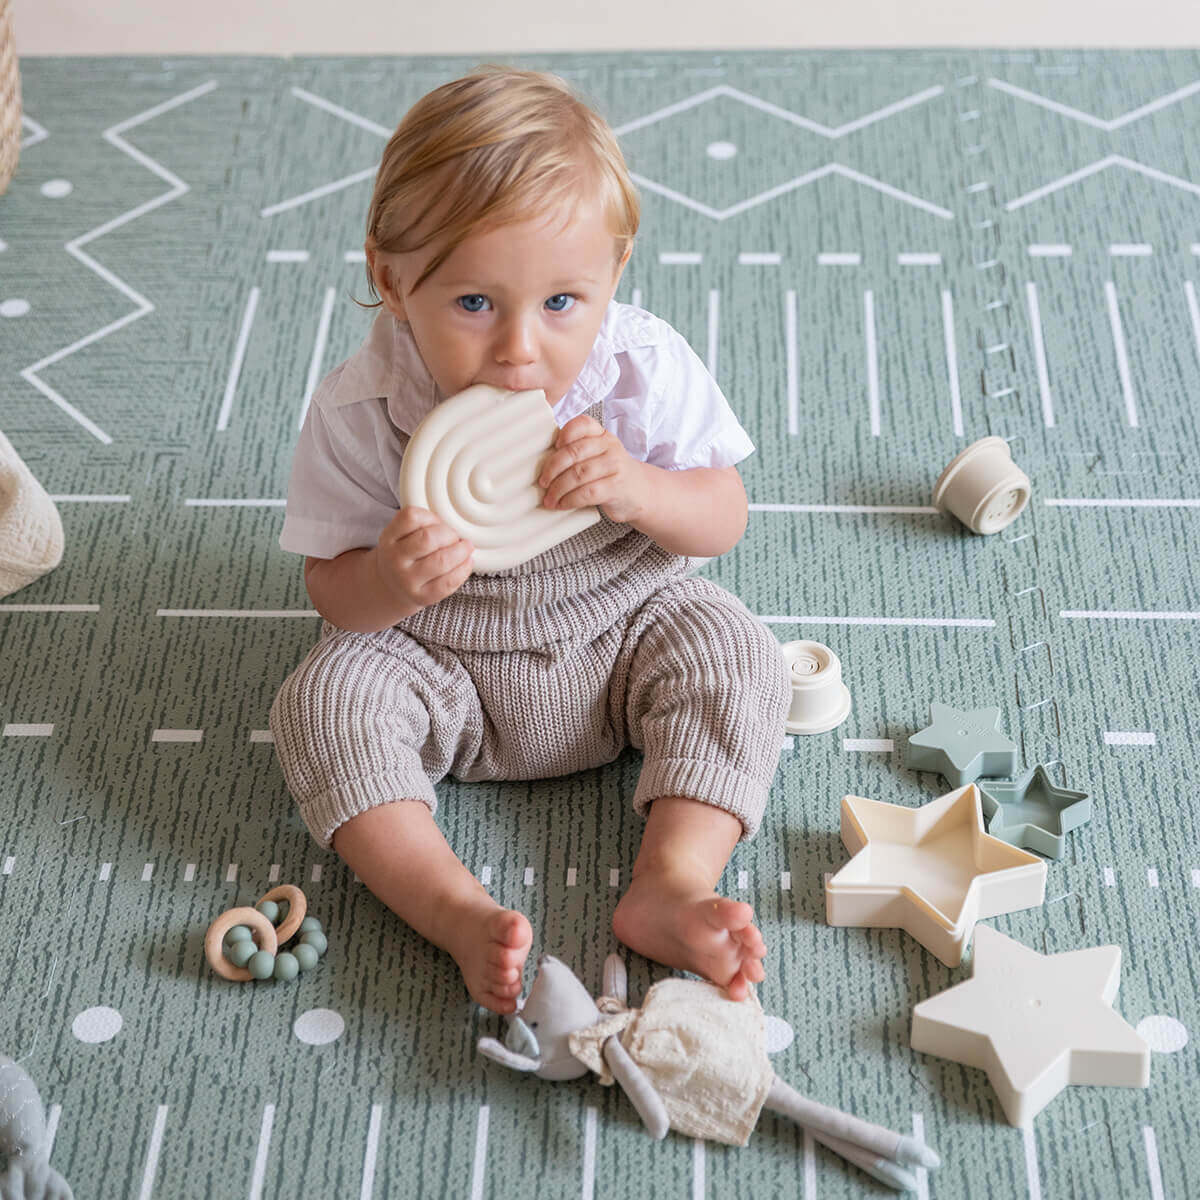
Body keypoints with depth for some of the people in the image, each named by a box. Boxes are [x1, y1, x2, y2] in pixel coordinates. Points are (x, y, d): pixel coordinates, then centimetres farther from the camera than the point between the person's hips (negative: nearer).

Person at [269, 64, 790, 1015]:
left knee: (736, 651, -20)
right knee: (328, 700, -22)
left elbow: (724, 521, -9)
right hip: (441, 661, -1)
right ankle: (461, 915, -29)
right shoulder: (358, 412, -21)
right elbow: (333, 591, -13)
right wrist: (388, 583, -38)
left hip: (623, 628, 1)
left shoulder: (646, 371, -18)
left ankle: (671, 888, -25)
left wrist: (637, 488, -31)